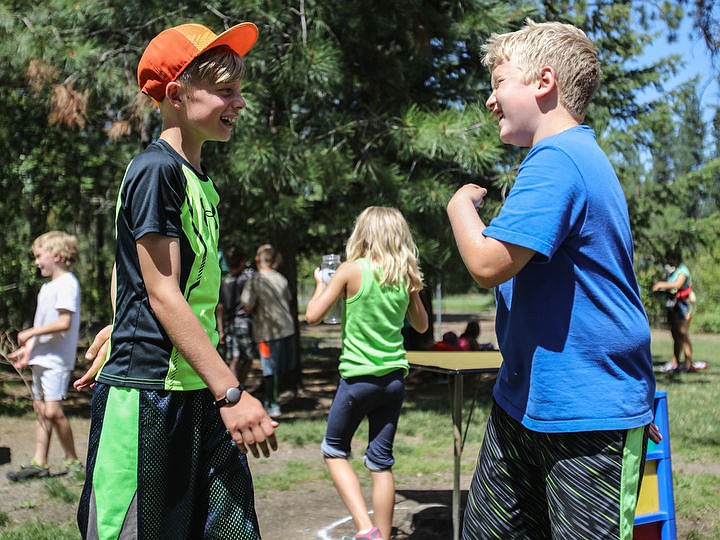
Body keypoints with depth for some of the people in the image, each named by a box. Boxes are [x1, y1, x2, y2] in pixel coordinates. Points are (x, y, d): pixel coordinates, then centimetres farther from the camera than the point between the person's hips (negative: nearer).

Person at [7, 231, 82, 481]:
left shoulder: (67, 283, -12)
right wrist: (26, 349, 11)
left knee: (53, 411, -13)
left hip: (57, 359, -9)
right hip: (41, 357, 9)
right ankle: (39, 463, 12)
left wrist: (30, 333, -14)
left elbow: (64, 323, -21)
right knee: (41, 411, 8)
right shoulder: (46, 286, 18)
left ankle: (73, 461, -1)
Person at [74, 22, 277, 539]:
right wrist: (232, 392, -21)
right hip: (148, 397, -9)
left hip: (198, 393, 9)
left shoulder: (200, 181, 14)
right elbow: (161, 293, -18)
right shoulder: (155, 170, -13)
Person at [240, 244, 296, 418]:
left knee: (270, 370, 2)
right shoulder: (281, 279, 5)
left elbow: (248, 307, -13)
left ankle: (272, 405, 7)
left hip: (268, 331, -4)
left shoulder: (254, 282, -12)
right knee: (287, 367, 14)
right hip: (287, 327, 5)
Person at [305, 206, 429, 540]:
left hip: (358, 376, -4)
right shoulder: (407, 276, 2)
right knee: (381, 460, 11)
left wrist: (320, 284, 9)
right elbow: (421, 326, 16)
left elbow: (313, 316, -8)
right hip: (394, 377, 4)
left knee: (334, 451, 13)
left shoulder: (352, 270, -10)